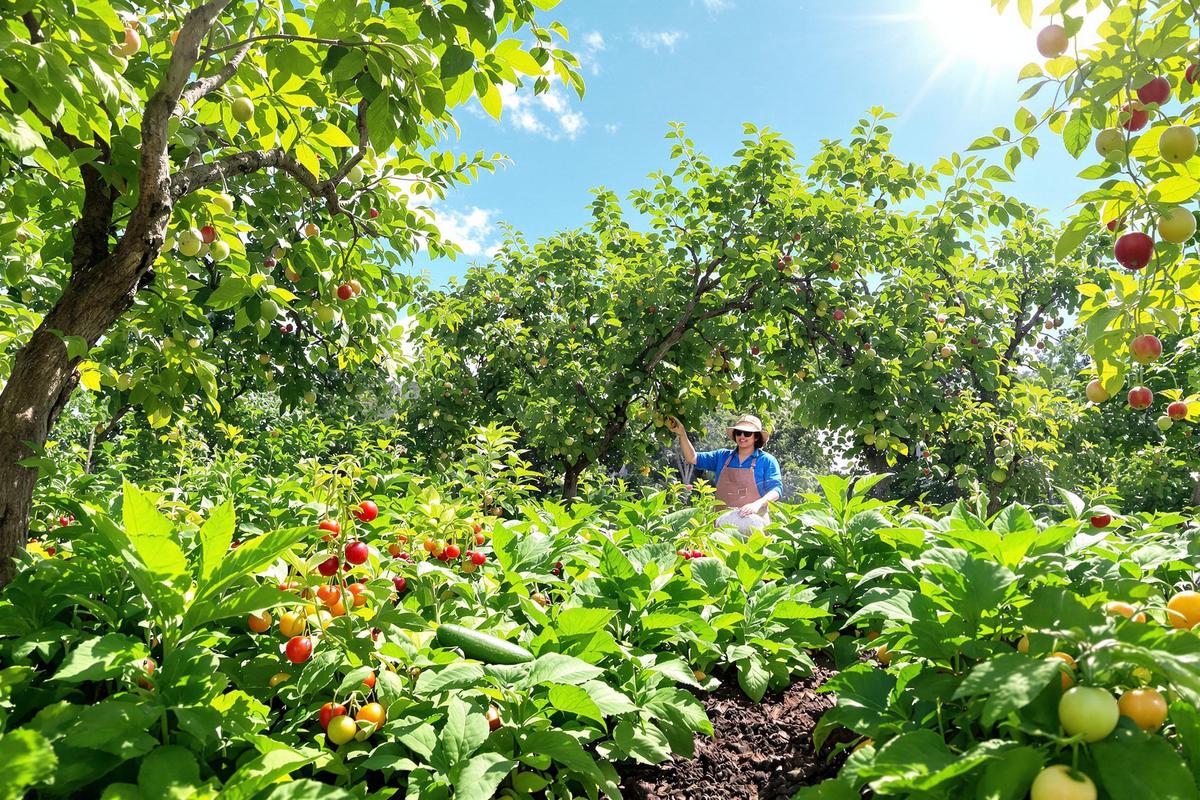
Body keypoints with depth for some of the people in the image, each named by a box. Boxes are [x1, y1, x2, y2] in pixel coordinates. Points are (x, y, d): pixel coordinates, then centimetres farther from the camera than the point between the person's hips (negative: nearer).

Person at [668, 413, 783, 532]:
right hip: (723, 521, 3)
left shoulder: (766, 461, 6)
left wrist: (757, 504, -22)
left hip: (754, 521, -3)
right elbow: (693, 458, 11)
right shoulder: (722, 456, 16)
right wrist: (682, 433, -4)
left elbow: (776, 489, -3)